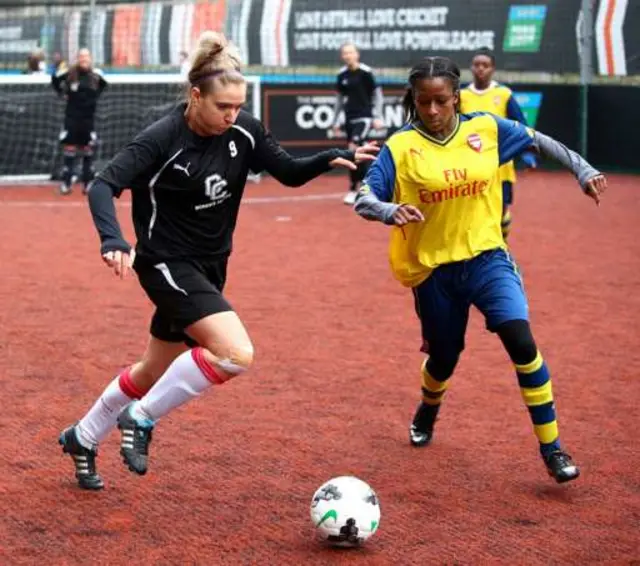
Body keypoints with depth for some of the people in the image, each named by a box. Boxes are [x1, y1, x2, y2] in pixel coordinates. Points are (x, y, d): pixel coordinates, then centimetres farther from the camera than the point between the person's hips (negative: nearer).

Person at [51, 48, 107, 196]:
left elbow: (104, 84, 21)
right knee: (69, 151, -2)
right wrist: (63, 93, 4)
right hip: (72, 117, -2)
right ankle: (66, 184, 2)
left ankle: (88, 184, 12)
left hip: (89, 118, 2)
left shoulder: (96, 75, 0)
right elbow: (55, 80, 8)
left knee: (88, 152, 6)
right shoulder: (70, 73, -8)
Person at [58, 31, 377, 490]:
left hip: (209, 267, 7)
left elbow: (290, 173, 5)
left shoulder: (244, 130, -5)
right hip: (167, 264, -7)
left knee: (155, 372, 19)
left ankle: (82, 439, 41)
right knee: (236, 354, -24)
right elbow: (104, 186, -27)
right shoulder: (163, 139, -22)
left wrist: (332, 158, -14)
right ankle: (141, 420, -6)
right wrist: (113, 239, -44)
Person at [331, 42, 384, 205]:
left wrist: (378, 117, -9)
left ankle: (353, 190, -13)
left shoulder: (366, 72, -9)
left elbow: (377, 94, -4)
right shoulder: (342, 75, 6)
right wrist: (335, 121, 17)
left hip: (364, 117, -6)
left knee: (353, 149, -20)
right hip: (350, 118, 6)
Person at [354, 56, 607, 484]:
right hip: (433, 268, 0)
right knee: (444, 358, 14)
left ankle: (552, 449, -12)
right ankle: (427, 412, 52)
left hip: (486, 257, 0)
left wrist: (583, 170, 6)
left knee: (519, 337, -22)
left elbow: (540, 142, 13)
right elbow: (364, 199, -13)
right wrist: (390, 211, -34)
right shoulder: (401, 147, -8)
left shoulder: (486, 129, -2)